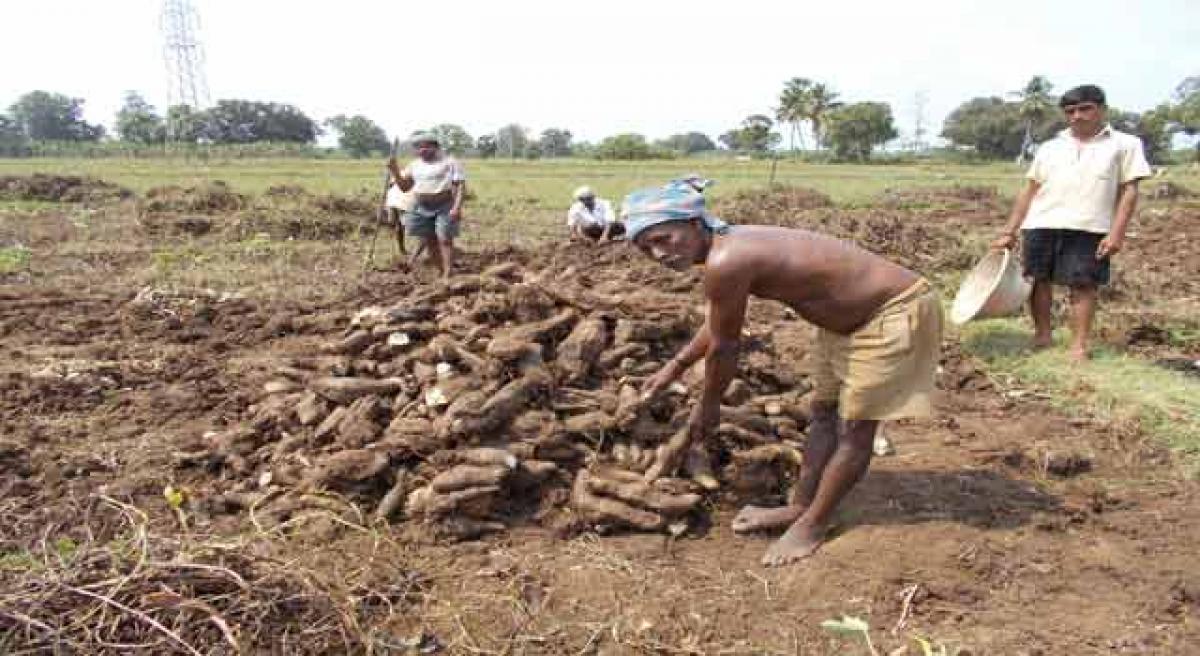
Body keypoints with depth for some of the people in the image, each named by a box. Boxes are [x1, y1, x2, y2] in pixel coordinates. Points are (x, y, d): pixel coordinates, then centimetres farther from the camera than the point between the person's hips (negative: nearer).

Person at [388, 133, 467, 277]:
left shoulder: (449, 162, -5)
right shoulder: (415, 165, 12)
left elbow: (461, 186, -11)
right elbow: (404, 187, 13)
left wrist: (457, 207, -24)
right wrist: (395, 171, -4)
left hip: (445, 207, -6)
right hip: (421, 208, 6)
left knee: (445, 240, -8)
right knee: (429, 242, 8)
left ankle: (448, 275, -7)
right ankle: (440, 272, 20)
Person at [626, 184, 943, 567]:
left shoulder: (725, 262, -29)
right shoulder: (731, 244, 0)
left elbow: (723, 348, -16)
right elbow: (716, 324, 18)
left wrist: (706, 408, 1)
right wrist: (673, 369, 27)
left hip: (896, 310, -10)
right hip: (850, 317, 10)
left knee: (855, 429, 1)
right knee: (824, 414, 17)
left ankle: (813, 525, 14)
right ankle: (800, 507, 30)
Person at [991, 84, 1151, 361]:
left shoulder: (1125, 144, 9)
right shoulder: (1049, 148, 16)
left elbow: (1129, 191, 3)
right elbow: (1029, 191, 15)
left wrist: (1116, 233, -8)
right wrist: (1009, 232, 10)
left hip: (1089, 229, -3)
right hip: (1040, 225, 3)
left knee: (1083, 285, -2)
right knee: (1038, 279, 5)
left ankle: (1079, 346, 5)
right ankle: (1042, 334, 17)